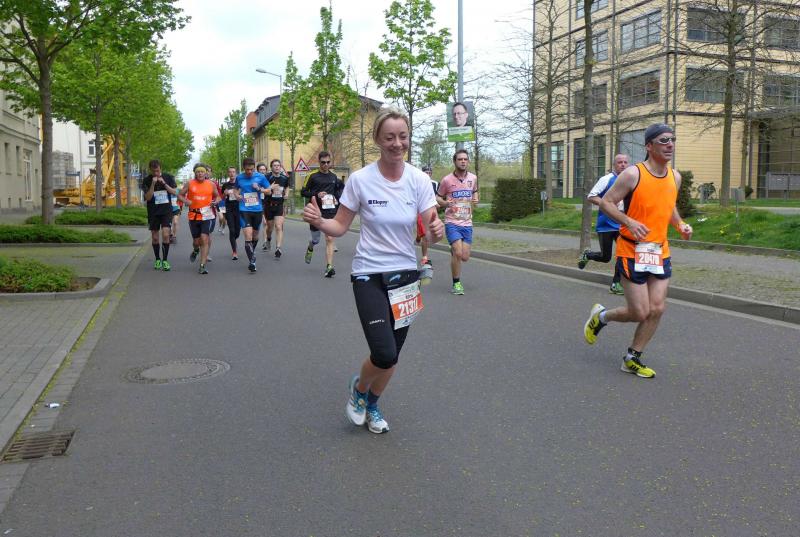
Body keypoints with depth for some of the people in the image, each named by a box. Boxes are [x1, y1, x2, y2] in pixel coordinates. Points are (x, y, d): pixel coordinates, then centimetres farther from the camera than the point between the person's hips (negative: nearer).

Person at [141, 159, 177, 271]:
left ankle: (165, 260, -4)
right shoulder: (147, 180, -1)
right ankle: (157, 259, 22)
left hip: (166, 211, -1)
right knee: (155, 237, 7)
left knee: (166, 235, -14)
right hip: (153, 212, 1)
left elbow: (175, 192, -3)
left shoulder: (168, 177, 2)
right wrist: (153, 184, -20)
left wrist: (164, 183, -15)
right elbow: (148, 197, -8)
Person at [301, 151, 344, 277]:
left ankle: (329, 267, -12)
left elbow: (341, 187, 27)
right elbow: (303, 192, 0)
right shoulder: (313, 177, -1)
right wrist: (316, 194, -15)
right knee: (315, 240, 10)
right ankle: (310, 248, 47)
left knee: (330, 239, -10)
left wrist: (337, 198, 9)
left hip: (331, 213, 1)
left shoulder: (334, 177, 9)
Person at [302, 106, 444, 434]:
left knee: (391, 358, 13)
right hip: (369, 276, -3)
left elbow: (430, 231, -6)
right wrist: (319, 222, -23)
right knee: (385, 355, -16)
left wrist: (436, 231, -29)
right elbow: (341, 226, -2)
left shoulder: (419, 180, -6)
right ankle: (359, 389, 20)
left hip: (405, 275, 3)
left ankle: (372, 405, 42)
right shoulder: (360, 179, -11)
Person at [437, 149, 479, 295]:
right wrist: (445, 203, -18)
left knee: (464, 258, 1)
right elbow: (437, 197, 4)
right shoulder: (446, 180, -7)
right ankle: (456, 283, 2)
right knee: (458, 253, -16)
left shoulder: (473, 178, 5)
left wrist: (476, 199, 1)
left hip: (467, 223, 4)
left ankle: (453, 252, 38)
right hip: (452, 222, -4)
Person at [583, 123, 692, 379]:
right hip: (632, 251, -6)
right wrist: (629, 222, -26)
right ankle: (601, 316, 26)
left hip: (660, 252, 6)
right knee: (640, 313, -5)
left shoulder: (675, 177, 8)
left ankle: (632, 359, 19)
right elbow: (606, 202, -11)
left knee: (657, 309, 2)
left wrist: (680, 225, 4)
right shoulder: (633, 174, -13)